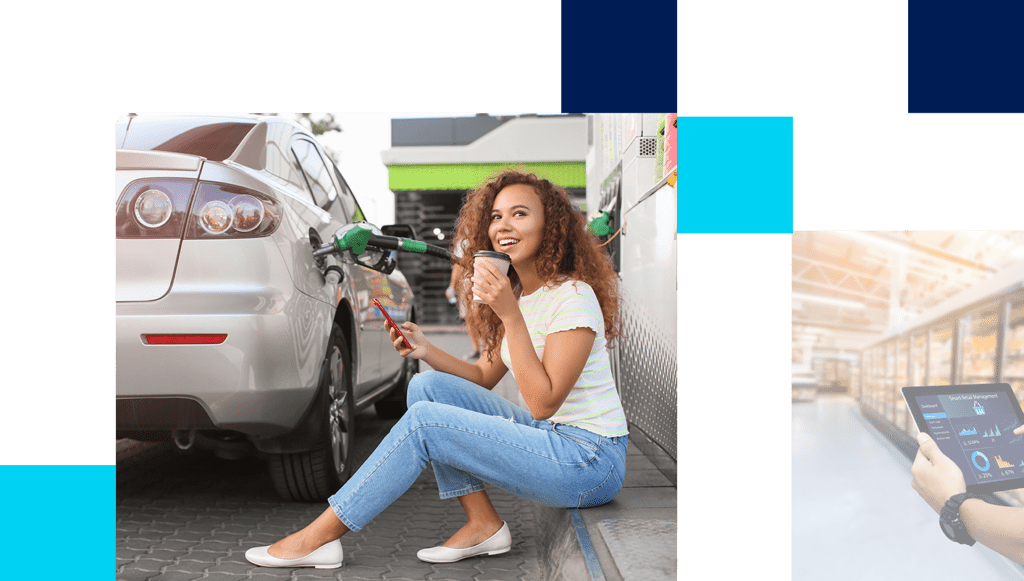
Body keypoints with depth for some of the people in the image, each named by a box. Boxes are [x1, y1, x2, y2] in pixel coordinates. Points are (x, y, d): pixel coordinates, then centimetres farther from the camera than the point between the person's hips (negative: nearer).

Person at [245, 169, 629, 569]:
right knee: (428, 386, 1)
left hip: (589, 460, -8)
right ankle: (483, 524, 1)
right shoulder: (516, 293, 9)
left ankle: (318, 538, -5)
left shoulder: (574, 297, -18)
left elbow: (543, 403, -23)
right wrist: (426, 351, -5)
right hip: (548, 436, 9)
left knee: (423, 421, -17)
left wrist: (510, 315, -28)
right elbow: (484, 376, 12)